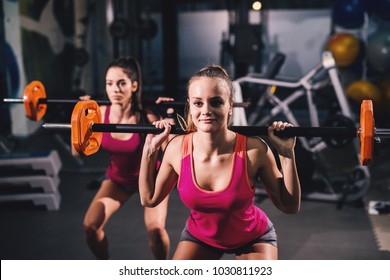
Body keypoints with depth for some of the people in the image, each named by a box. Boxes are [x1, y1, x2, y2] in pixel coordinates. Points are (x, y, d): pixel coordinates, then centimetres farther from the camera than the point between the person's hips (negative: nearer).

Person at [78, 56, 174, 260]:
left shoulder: (147, 117, -29)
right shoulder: (100, 114, -19)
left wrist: (168, 119, -34)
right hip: (117, 178, 3)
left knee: (155, 229, -24)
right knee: (90, 226, -10)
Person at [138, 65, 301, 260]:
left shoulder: (254, 150, -30)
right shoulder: (178, 148, -23)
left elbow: (290, 206, -19)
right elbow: (149, 199, -7)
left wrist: (287, 154, -30)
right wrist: (150, 150, -16)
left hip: (253, 238, -2)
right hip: (199, 235, 2)